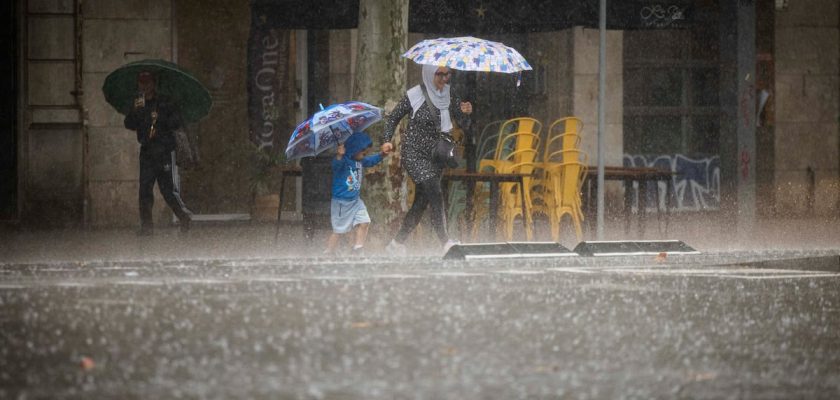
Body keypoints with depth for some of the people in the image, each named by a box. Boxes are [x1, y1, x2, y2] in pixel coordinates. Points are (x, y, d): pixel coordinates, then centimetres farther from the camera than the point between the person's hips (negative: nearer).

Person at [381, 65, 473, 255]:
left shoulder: (449, 97, 5)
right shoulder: (414, 96, -8)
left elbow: (464, 125, 2)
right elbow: (393, 118, 3)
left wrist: (466, 113, -19)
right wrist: (387, 140, -10)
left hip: (435, 155, 6)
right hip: (414, 154, -6)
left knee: (421, 202, 6)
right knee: (435, 193, -20)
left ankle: (397, 243, 18)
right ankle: (446, 243, -24)